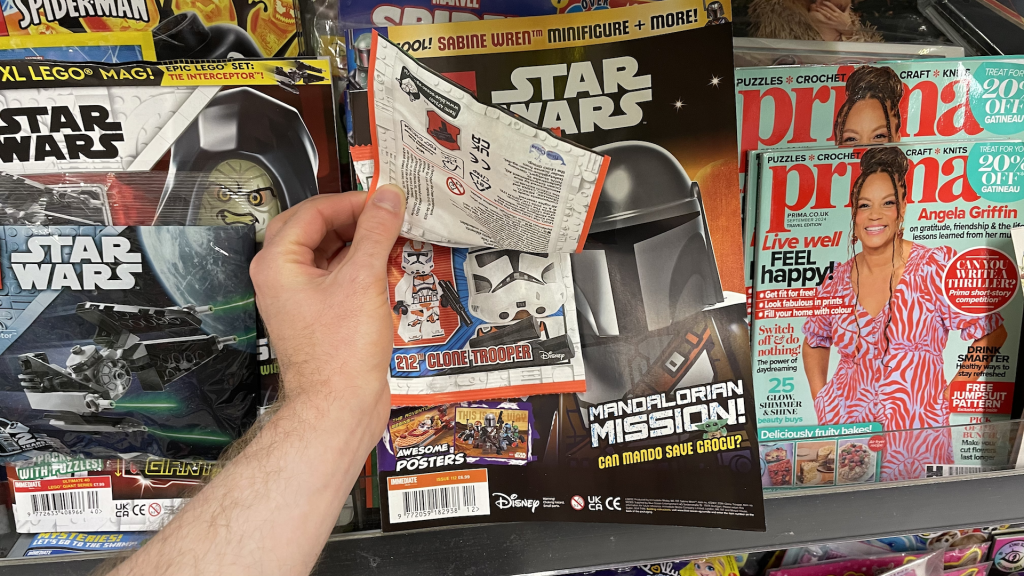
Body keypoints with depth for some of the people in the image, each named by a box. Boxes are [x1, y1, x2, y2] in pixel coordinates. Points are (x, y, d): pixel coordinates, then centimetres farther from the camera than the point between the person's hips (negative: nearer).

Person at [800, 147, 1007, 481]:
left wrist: (952, 394, -3)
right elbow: (814, 342, 18)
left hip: (917, 436, -2)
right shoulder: (839, 280, 3)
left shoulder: (936, 266, -4)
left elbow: (991, 333, 1)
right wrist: (820, 401, 7)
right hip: (842, 428, 2)